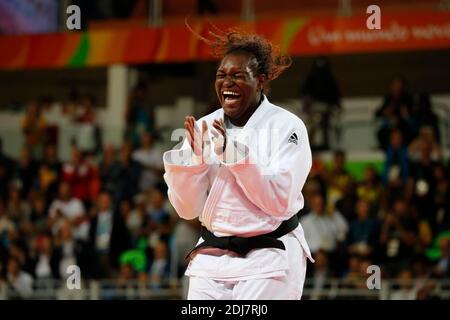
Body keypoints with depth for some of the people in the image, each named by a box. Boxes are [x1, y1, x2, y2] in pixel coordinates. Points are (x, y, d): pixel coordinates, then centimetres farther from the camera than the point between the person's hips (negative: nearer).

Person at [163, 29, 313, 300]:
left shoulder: (286, 126, -6)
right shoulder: (204, 128, 5)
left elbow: (280, 201, -15)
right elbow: (188, 209, 3)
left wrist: (236, 155, -21)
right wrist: (194, 158, -13)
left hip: (269, 261, -4)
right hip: (212, 257, 4)